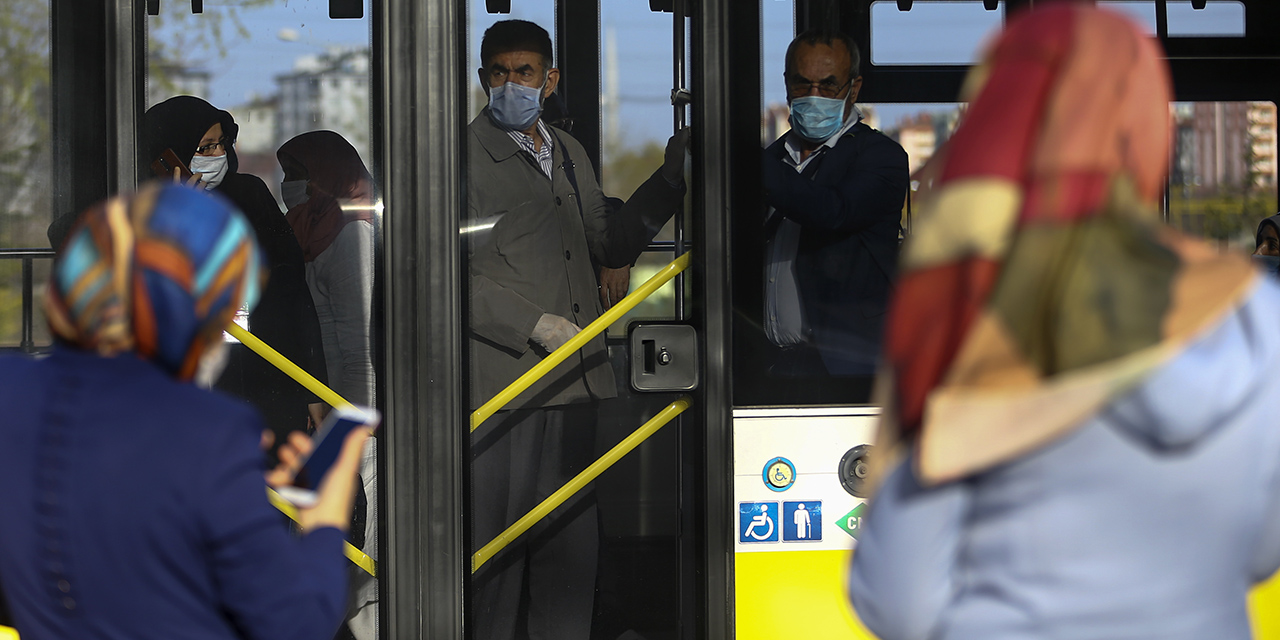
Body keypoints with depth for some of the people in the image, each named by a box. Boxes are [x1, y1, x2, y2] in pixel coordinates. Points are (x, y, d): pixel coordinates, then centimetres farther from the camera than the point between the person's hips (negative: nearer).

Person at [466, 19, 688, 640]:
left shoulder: (569, 153, 19)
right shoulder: (464, 155, -4)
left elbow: (609, 244, 27)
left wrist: (670, 180, 17)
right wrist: (534, 324, -15)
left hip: (573, 381, 7)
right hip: (501, 380, -7)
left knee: (571, 540, 9)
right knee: (496, 542, -6)